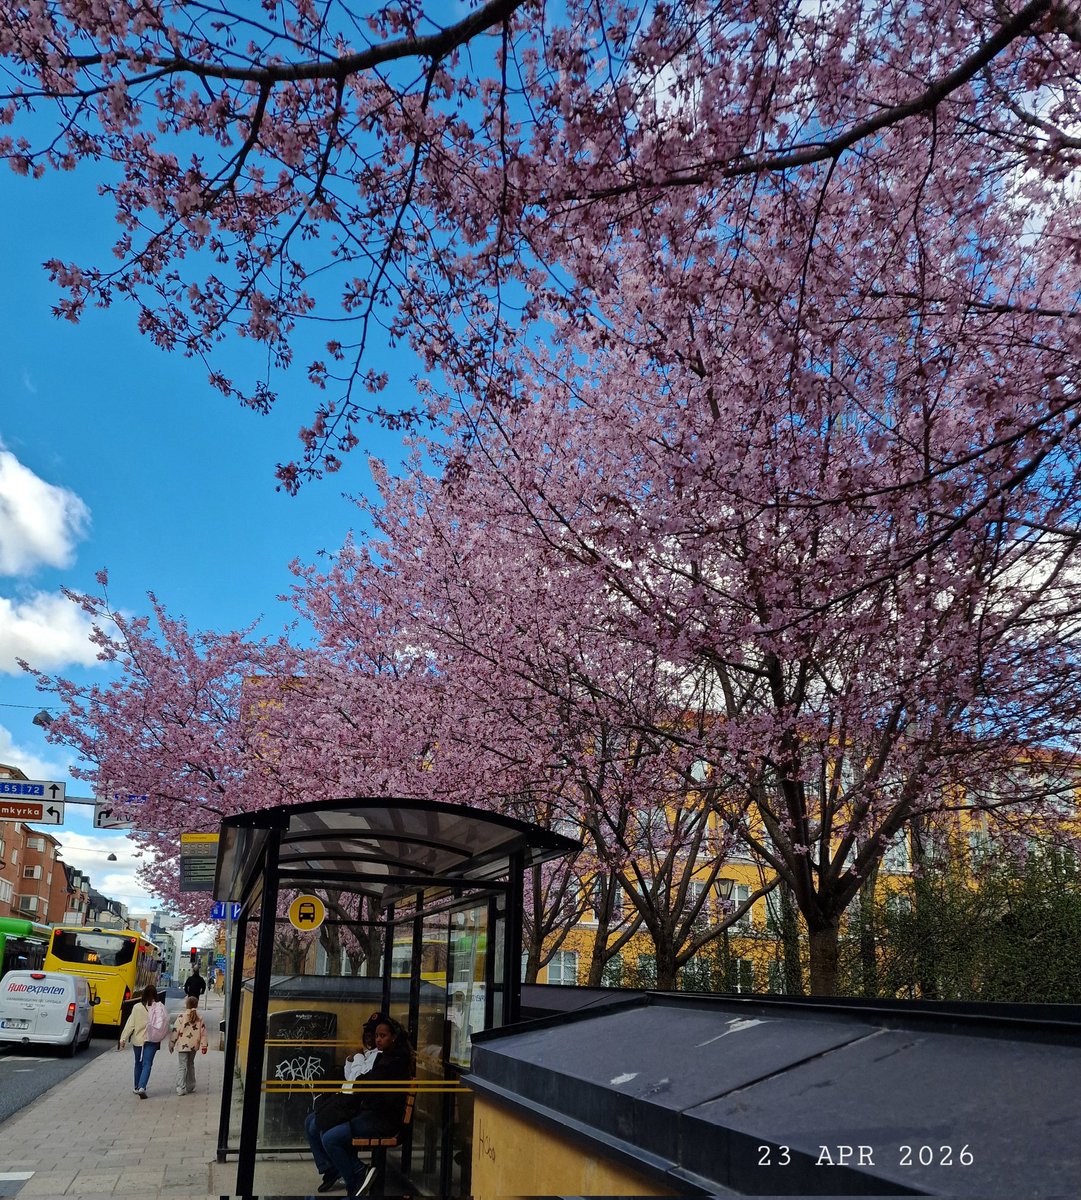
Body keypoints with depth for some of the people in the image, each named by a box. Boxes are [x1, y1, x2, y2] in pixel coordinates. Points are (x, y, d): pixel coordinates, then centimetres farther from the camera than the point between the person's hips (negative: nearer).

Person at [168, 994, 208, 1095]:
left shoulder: (182, 1016, -12)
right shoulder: (199, 1018, 1)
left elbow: (175, 1031, -10)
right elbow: (203, 1032, 2)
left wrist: (171, 1044, 0)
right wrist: (204, 1045, 7)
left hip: (183, 1045, -4)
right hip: (194, 1045, 5)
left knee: (181, 1066, 0)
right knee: (190, 1065, 20)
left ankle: (181, 1089, -6)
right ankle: (190, 1086, 27)